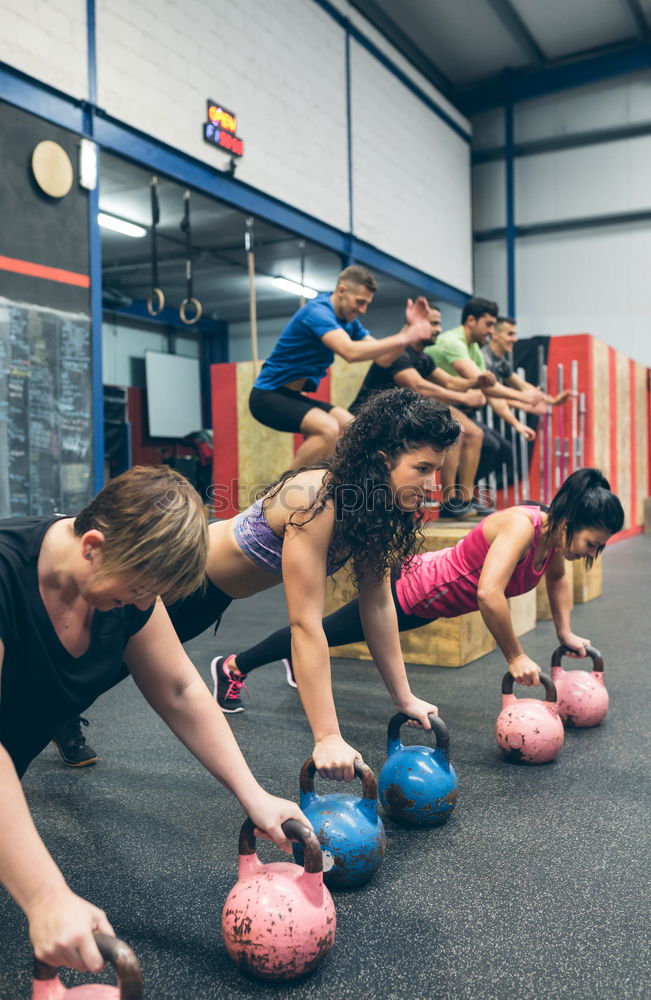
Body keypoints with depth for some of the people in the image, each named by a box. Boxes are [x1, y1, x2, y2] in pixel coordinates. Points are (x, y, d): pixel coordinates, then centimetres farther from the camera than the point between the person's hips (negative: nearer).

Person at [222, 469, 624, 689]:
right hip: (410, 593, -7)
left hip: (431, 596, 7)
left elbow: (558, 577, 17)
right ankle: (236, 665, 29)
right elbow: (489, 593, -44)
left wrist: (566, 633, 12)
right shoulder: (522, 525, -33)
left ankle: (297, 659, 57)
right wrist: (515, 657, -32)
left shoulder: (555, 530, -6)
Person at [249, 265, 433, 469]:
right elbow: (350, 351, -37)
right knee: (328, 429, -28)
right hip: (269, 395, -10)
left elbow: (384, 356, 4)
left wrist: (408, 327, -11)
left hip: (295, 396, 10)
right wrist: (404, 338, -35)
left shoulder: (349, 322, 7)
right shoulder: (318, 312, -21)